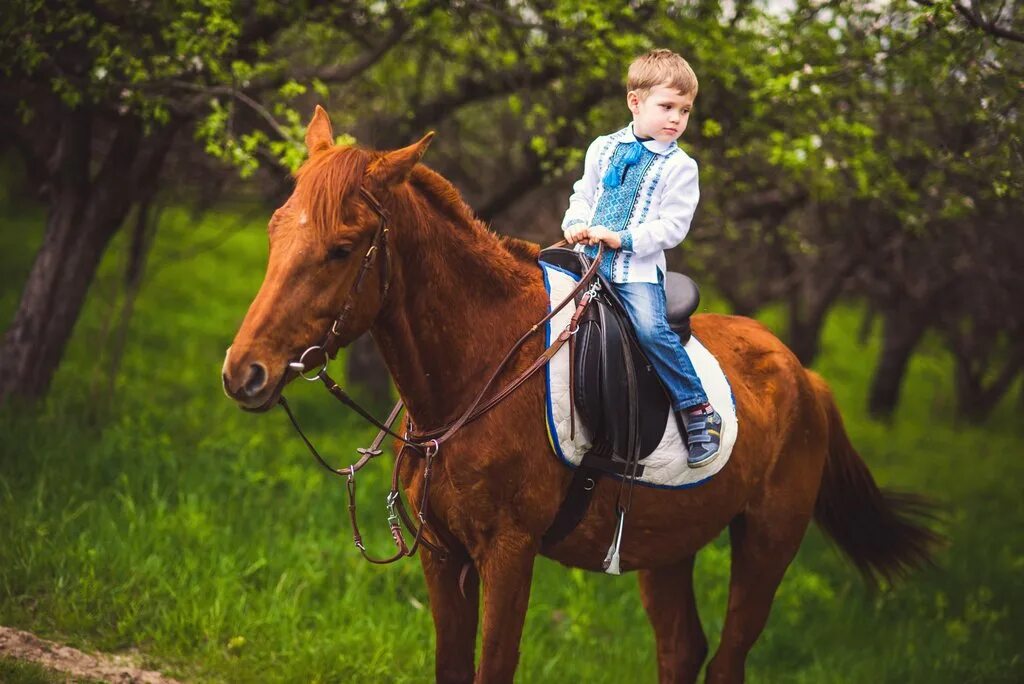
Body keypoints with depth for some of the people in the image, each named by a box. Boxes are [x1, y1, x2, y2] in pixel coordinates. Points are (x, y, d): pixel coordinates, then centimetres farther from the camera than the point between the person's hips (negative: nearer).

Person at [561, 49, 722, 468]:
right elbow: (583, 194, 21)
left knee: (650, 328, -26)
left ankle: (698, 411, -16)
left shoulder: (679, 167, -2)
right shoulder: (603, 149, 11)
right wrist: (575, 224, 0)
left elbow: (673, 226, -8)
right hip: (588, 257, 5)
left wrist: (622, 239, -17)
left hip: (639, 267, -5)